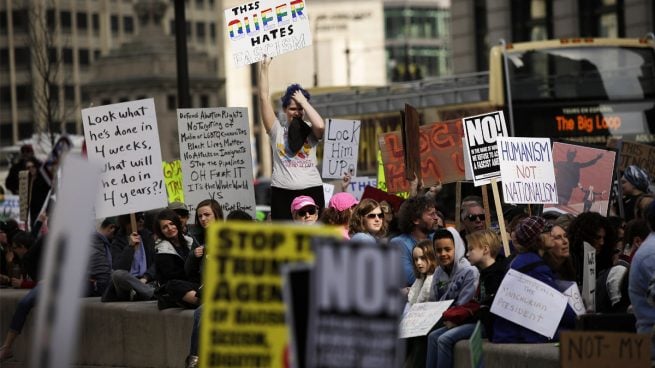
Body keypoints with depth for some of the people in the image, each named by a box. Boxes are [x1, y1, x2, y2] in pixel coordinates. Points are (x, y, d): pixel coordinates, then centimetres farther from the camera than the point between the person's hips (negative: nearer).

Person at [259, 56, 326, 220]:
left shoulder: (310, 130, 9)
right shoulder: (277, 130, 8)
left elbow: (320, 125, -16)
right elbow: (264, 98, 2)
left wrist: (303, 101, -5)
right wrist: (264, 67, -1)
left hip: (311, 190, 0)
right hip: (282, 192, 0)